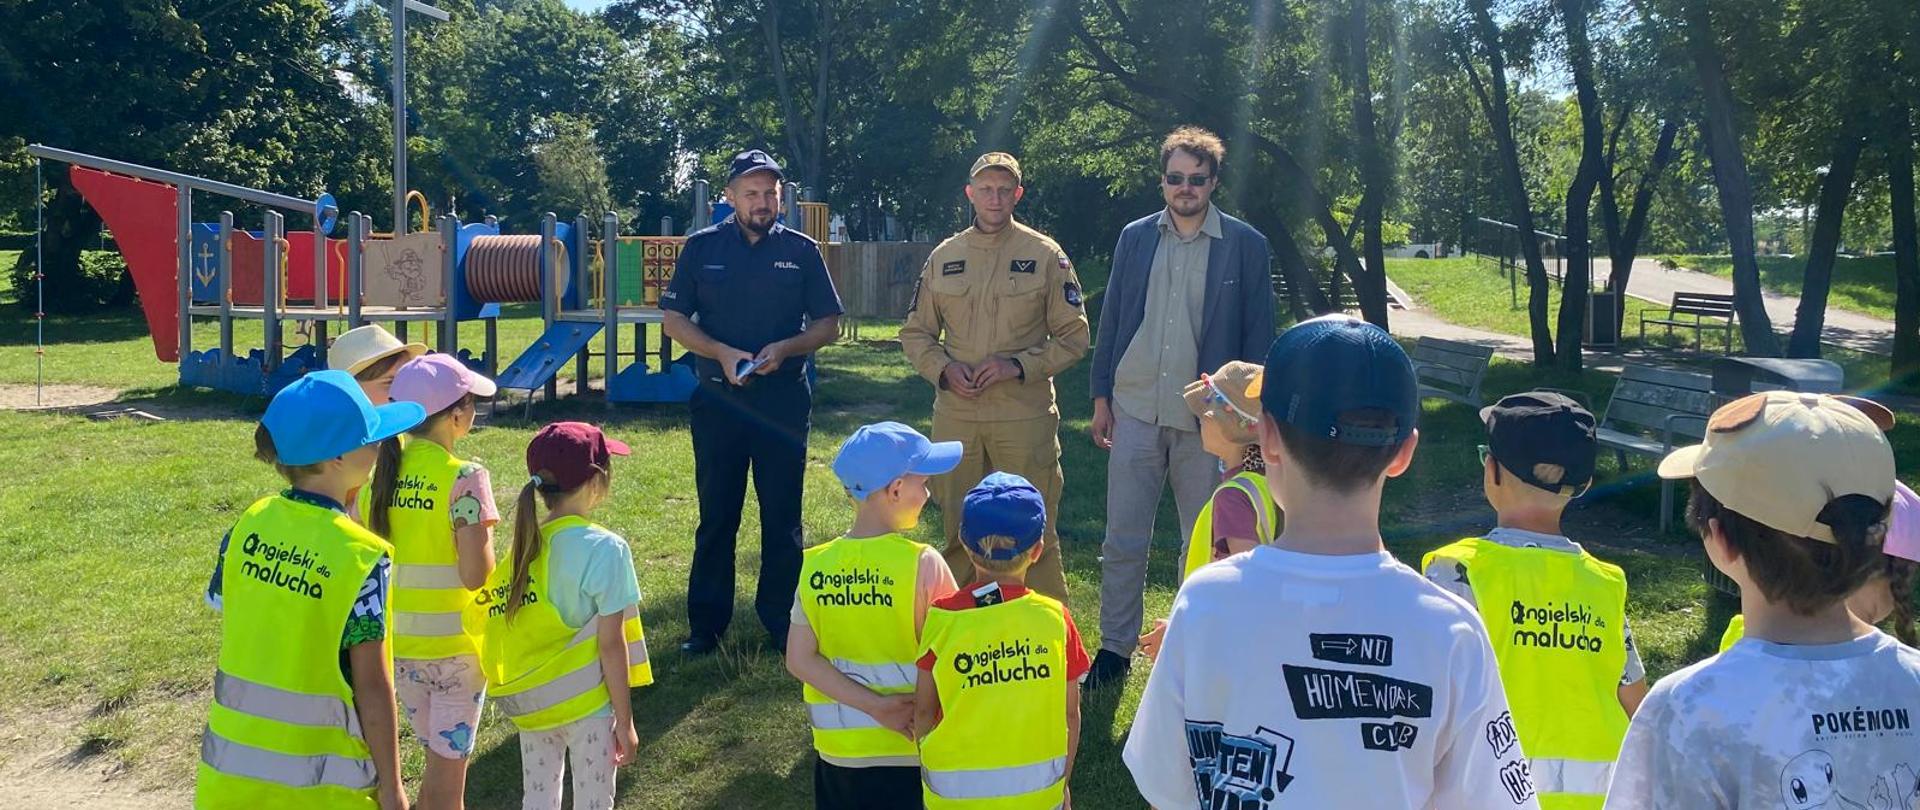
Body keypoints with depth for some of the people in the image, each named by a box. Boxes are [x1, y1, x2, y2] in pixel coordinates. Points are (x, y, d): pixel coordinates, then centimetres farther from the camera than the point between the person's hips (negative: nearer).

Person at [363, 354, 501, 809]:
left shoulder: (379, 472, 0)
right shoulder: (463, 477, -17)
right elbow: (476, 574, -21)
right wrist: (488, 541, -2)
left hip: (396, 644, 6)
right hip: (454, 646, -5)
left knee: (439, 762, 23)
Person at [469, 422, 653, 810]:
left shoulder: (524, 544, -1)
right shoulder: (605, 549, -18)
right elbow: (611, 644, -16)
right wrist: (625, 720, -8)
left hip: (529, 702, 6)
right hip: (586, 704, -5)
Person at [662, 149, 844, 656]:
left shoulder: (801, 251, 5)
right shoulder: (702, 248, 5)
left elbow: (829, 324, 6)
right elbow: (674, 320, 4)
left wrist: (785, 348, -13)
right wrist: (722, 353, -12)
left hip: (784, 399, 0)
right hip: (718, 399, 0)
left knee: (783, 516, 4)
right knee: (716, 515, 6)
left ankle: (782, 623, 15)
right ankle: (707, 624, 16)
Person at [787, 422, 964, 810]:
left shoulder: (814, 566, -5)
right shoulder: (923, 564, -17)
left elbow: (799, 659, -8)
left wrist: (874, 705, -11)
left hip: (838, 752, 4)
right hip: (914, 752, -3)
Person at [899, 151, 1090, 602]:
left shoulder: (1045, 255, 1)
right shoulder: (944, 256, 9)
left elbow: (1073, 337, 0)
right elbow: (915, 332, 14)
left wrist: (1018, 365, -13)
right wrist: (944, 368, -6)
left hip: (1025, 415, -3)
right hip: (956, 414, 3)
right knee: (957, 530, 12)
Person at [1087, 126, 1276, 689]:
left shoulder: (1246, 246, -2)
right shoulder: (1135, 238, 6)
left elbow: (1258, 335, -1)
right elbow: (1111, 320, 10)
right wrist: (1101, 396, 6)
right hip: (1136, 411, 2)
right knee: (1122, 541, 5)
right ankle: (1115, 647, 18)